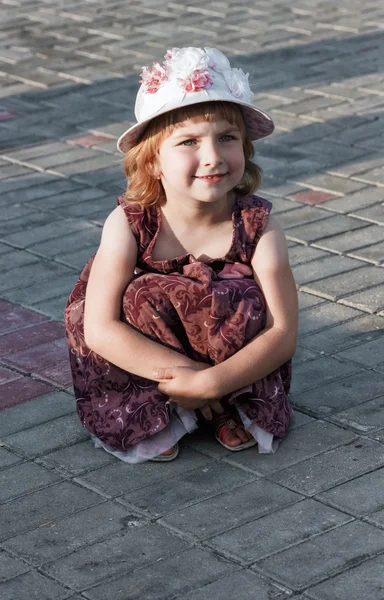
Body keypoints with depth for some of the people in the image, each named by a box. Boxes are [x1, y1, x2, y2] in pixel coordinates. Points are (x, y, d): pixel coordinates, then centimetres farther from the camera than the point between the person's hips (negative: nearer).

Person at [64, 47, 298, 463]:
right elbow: (99, 329, -25)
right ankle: (160, 414, -6)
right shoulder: (129, 225, -19)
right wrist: (186, 374, -31)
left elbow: (283, 333, -21)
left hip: (233, 365, 0)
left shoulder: (257, 226, -19)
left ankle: (237, 408, -4)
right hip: (152, 361, 0)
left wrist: (210, 382, -34)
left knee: (242, 301, -29)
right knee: (144, 298, -28)